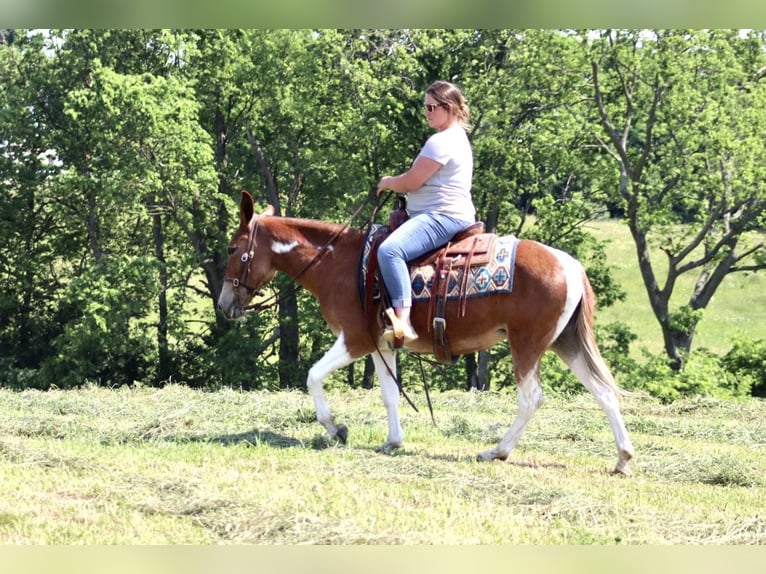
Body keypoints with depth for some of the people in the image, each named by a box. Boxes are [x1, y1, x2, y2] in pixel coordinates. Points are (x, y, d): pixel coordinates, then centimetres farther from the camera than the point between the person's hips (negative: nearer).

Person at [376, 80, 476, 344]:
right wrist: (395, 183, 13)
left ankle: (403, 322, -46)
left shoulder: (442, 141, -14)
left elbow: (411, 182, -14)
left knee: (389, 250, -33)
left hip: (443, 217, -12)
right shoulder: (456, 137, 21)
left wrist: (387, 182, 5)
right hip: (451, 216, 12)